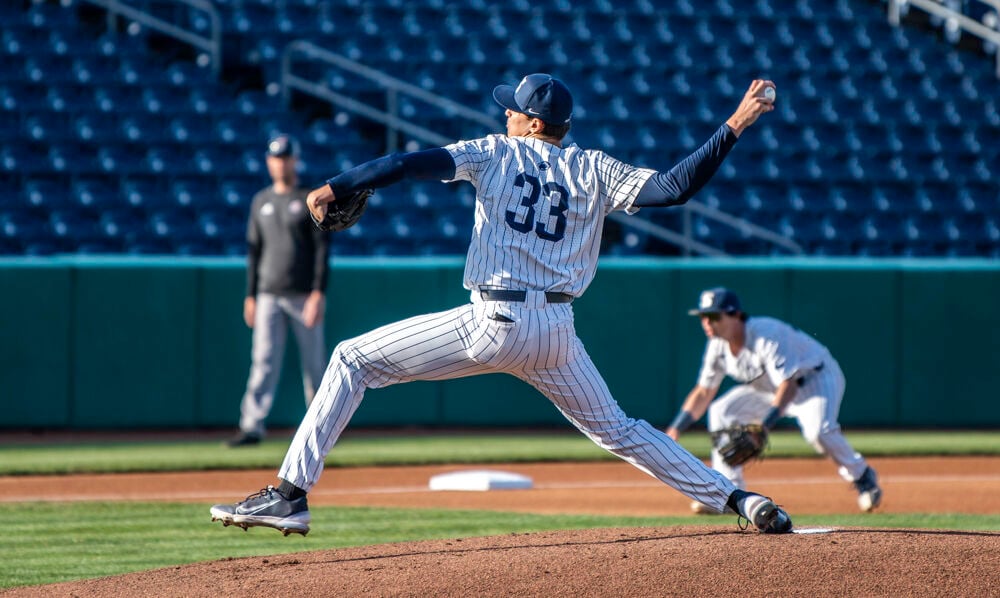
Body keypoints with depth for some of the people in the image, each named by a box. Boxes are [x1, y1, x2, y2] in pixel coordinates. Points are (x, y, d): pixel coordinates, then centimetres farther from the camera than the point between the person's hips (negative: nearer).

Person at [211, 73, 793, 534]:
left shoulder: (496, 153, 5)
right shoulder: (594, 171, 11)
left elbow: (414, 163, -7)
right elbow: (675, 187, 0)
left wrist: (335, 188, -7)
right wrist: (735, 127, 5)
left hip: (493, 323, -4)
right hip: (557, 332, 4)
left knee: (353, 360, 7)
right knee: (617, 429, 20)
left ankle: (291, 495, -3)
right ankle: (740, 500, 9)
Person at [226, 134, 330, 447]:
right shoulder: (261, 201, 13)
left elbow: (323, 248, -6)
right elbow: (254, 250, 16)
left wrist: (319, 293, -14)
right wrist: (250, 295, 10)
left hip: (304, 295, -3)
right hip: (269, 295, 3)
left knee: (314, 361, 1)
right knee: (264, 361, -5)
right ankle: (252, 426, -10)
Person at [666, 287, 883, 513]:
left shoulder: (767, 335, -34)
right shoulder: (718, 345, -11)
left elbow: (788, 385, -40)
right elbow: (703, 392, 1)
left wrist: (765, 424, -52)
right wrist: (677, 427, -11)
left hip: (817, 378, -8)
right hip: (768, 387, 8)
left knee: (818, 429, -34)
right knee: (722, 412, -5)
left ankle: (863, 478, -8)